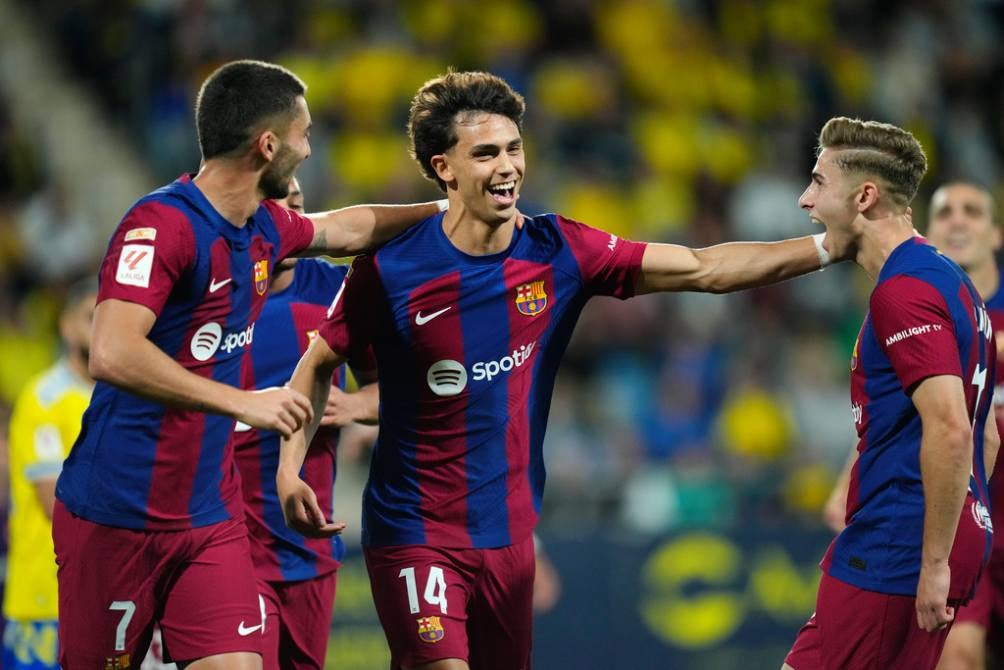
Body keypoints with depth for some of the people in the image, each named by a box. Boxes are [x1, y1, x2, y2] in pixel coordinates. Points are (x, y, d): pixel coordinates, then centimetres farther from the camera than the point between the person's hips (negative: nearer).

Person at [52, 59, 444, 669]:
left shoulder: (267, 226, 8)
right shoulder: (161, 225, -19)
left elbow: (345, 230, 32)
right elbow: (112, 355, -32)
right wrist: (242, 401, -30)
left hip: (213, 519, 7)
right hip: (119, 519, -7)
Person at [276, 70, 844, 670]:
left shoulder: (558, 251, -2)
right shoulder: (389, 270, -11)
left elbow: (704, 269, 0)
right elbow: (318, 366, 3)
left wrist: (826, 245, -7)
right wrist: (289, 470, -10)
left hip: (511, 531, 4)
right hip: (416, 533, -4)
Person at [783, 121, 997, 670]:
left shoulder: (903, 291, -15)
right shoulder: (946, 278, 17)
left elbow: (950, 429, -24)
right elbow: (984, 437, 22)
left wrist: (935, 561, -22)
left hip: (892, 555, -10)